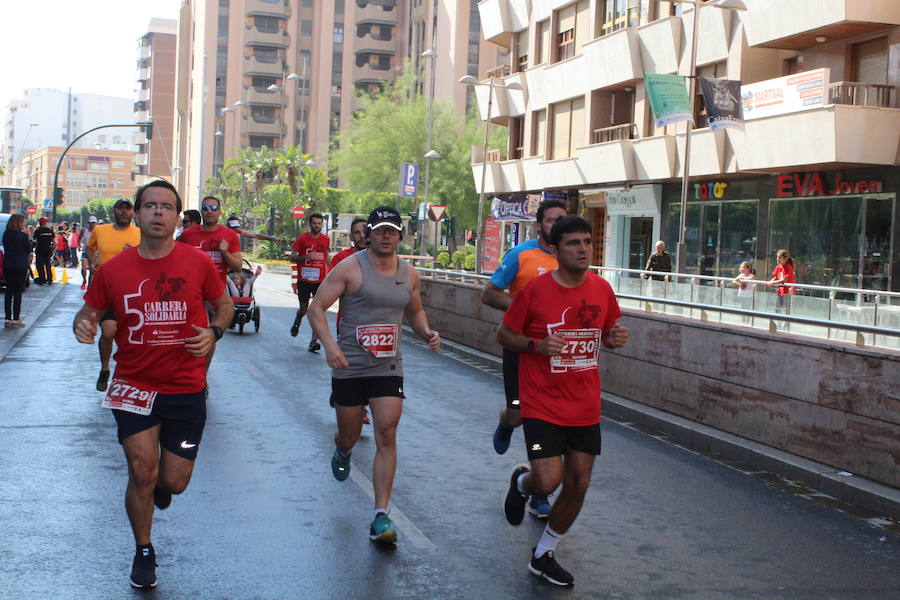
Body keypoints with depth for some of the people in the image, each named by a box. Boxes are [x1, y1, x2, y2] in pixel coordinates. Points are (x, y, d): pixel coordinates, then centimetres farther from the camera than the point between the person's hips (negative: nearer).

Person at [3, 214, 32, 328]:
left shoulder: (6, 234, 3)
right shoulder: (22, 236, -13)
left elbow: (5, 248, 13)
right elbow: (29, 250, -2)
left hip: (7, 266, 5)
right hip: (20, 266, -5)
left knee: (8, 291, 8)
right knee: (18, 292, 0)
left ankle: (8, 319, 9)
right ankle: (16, 319, 1)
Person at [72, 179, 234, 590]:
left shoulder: (197, 263, -5)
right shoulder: (113, 269, -4)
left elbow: (224, 304, 10)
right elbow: (89, 311, 8)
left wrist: (214, 331, -11)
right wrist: (83, 324, -16)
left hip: (186, 389, 0)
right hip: (134, 384, 0)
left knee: (174, 482, 4)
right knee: (142, 472, -9)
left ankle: (159, 481, 45)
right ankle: (143, 552, 18)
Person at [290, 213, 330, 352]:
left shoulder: (326, 239, 8)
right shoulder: (302, 239, -3)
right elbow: (292, 258, -5)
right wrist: (305, 257, -21)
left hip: (320, 280, 2)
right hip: (304, 280, -2)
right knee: (303, 309, 7)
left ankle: (313, 342, -9)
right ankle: (296, 324, 43)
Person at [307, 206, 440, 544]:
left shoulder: (409, 274, 6)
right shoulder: (351, 268, -9)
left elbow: (414, 311, 24)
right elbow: (316, 307, -11)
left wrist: (426, 332, 3)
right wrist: (329, 345, -25)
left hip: (388, 367, 2)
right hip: (349, 367, -2)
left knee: (387, 436, -9)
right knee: (349, 437, 11)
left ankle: (381, 517, -6)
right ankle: (342, 451, 52)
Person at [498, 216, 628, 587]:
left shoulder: (602, 289, 1)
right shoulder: (535, 290, -11)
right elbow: (504, 335, -2)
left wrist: (615, 338, -6)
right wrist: (537, 345, -20)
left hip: (585, 407, 5)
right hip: (542, 405, -5)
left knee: (578, 483, 7)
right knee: (548, 480, -15)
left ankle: (544, 556, 27)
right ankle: (521, 483, 24)